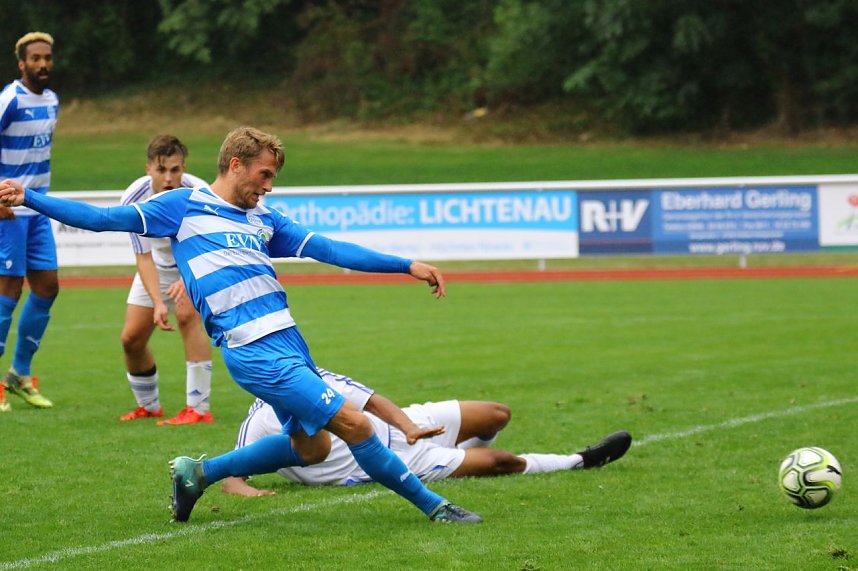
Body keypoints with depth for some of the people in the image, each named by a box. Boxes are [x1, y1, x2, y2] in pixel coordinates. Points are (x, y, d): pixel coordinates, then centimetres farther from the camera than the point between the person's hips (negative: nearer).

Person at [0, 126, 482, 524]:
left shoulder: (265, 220, 19)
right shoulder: (184, 206, 4)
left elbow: (329, 249, 15)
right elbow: (103, 219, 5)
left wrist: (406, 265, 9)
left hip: (288, 339, 8)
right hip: (253, 350, -8)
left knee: (311, 445, 11)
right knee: (353, 423, -12)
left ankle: (199, 472, 25)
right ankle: (431, 505, 0)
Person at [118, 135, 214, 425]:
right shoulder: (134, 200, -27)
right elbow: (144, 258, -25)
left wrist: (187, 281, -53)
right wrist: (158, 303, -38)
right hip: (159, 265, 3)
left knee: (187, 315, -29)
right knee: (132, 338, 1)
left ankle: (199, 408, -25)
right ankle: (149, 407, 29)